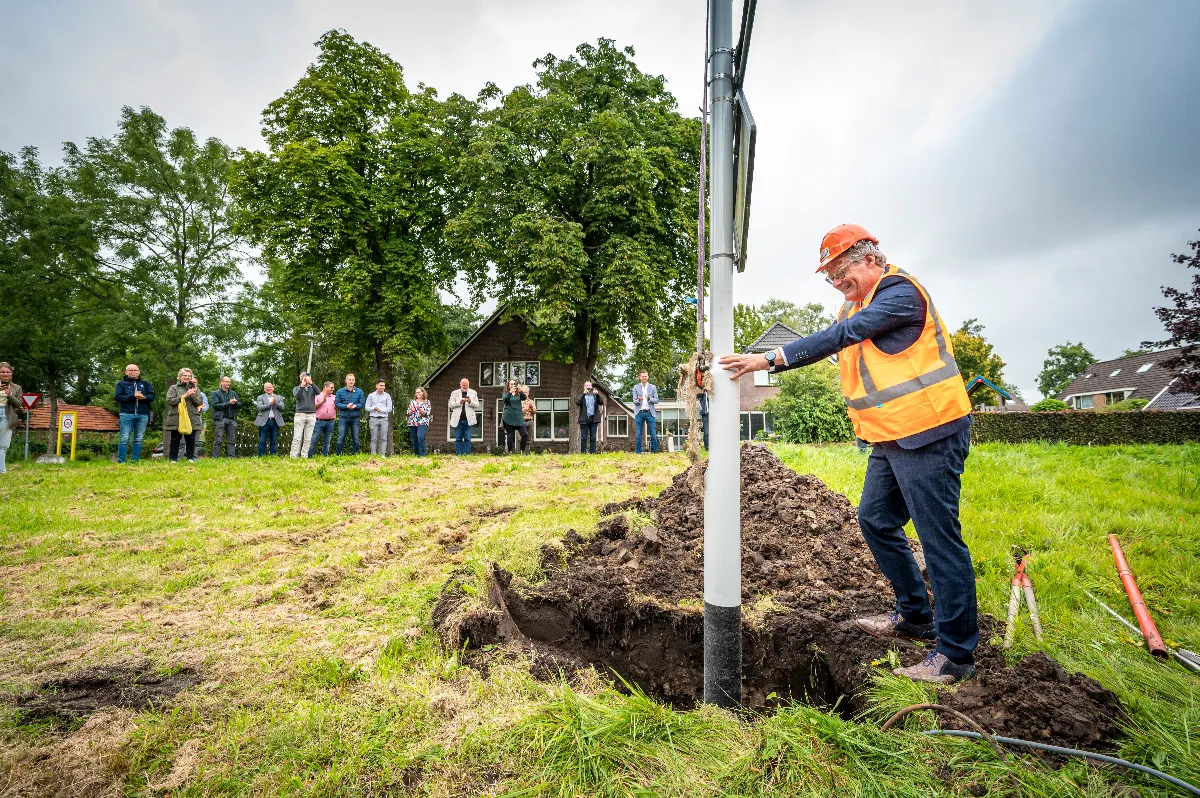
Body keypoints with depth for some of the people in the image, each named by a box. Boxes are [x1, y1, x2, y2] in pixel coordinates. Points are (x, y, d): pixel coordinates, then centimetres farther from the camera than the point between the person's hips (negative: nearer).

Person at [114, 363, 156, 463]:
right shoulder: (121, 384, 9)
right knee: (124, 438, -5)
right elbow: (117, 397, -4)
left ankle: (135, 460, 9)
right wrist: (133, 396, -14)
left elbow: (152, 396, 7)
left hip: (143, 415, 3)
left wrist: (144, 397, -14)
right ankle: (121, 461, -2)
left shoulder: (145, 384, 16)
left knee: (139, 439, 4)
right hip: (127, 414, -2)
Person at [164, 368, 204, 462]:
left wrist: (192, 395, -11)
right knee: (175, 440, 3)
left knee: (191, 440, 2)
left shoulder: (195, 389, 15)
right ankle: (173, 459, 8)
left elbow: (199, 402, 7)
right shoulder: (173, 388, 9)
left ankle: (191, 458, 8)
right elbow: (170, 400, -5)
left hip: (192, 419, 1)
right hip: (176, 419, -1)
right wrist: (184, 396, -12)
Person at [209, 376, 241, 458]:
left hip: (232, 419, 4)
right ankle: (215, 457, -3)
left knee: (232, 440, 4)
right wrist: (229, 403, -13)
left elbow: (240, 405, 13)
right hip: (220, 419, -4)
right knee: (218, 440, -6)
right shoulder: (216, 393, 5)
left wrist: (235, 402, -8)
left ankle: (232, 457, 6)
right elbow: (216, 405, -8)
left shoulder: (234, 393, 18)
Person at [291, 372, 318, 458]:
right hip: (300, 414, -1)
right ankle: (293, 456, -6)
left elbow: (318, 392, -8)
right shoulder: (297, 388, 12)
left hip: (311, 415, 1)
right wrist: (302, 385, -16)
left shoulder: (312, 388, 14)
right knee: (297, 437, -6)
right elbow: (296, 396, -9)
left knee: (308, 438, -1)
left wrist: (311, 383, -20)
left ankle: (304, 456, 1)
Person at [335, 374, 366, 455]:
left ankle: (356, 454, 16)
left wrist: (355, 406, -20)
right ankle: (338, 454, 6)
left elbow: (362, 403, -1)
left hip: (355, 418, 1)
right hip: (343, 417, 0)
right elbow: (336, 404, -3)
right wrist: (346, 406, -18)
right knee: (341, 437, 0)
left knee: (355, 438, 8)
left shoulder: (359, 391, 2)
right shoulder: (340, 391, 2)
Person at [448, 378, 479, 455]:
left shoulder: (473, 393, 10)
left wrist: (470, 402, -15)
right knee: (458, 439, 3)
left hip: (468, 419, 0)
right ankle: (458, 454, 8)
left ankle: (467, 454, 4)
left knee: (467, 439, 0)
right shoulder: (454, 393, 9)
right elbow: (451, 404, 0)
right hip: (457, 419, 0)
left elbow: (477, 405, 4)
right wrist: (460, 402, -16)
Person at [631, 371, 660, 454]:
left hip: (650, 413, 0)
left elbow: (656, 400, 3)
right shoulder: (636, 387, 7)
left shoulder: (653, 387, 8)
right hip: (639, 413, 0)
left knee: (653, 435, -1)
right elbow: (634, 401, 3)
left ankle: (654, 451, 7)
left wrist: (649, 398, -16)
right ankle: (638, 452, 6)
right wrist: (638, 400, -20)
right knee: (638, 435, 0)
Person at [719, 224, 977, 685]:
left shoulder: (901, 292, -14)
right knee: (876, 521, 15)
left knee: (939, 538, -4)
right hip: (890, 438, 10)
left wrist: (769, 359, -25)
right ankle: (915, 616, 32)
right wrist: (760, 363, -1)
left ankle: (956, 654, 9)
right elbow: (827, 345, 12)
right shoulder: (856, 305, 17)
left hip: (929, 432, -10)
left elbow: (840, 337, -24)